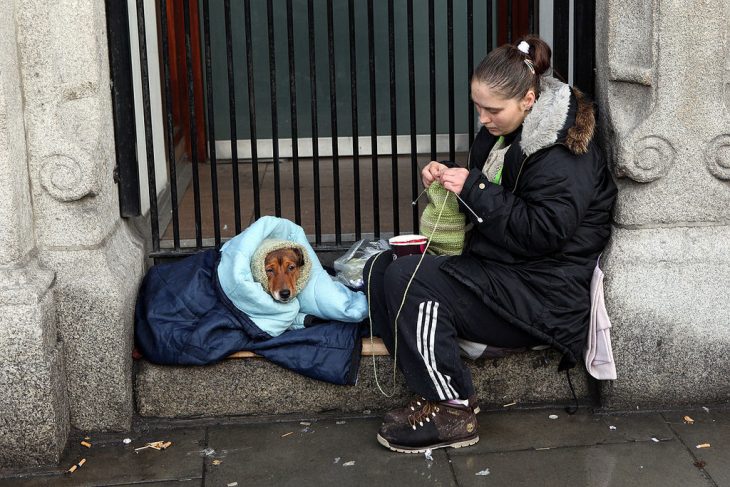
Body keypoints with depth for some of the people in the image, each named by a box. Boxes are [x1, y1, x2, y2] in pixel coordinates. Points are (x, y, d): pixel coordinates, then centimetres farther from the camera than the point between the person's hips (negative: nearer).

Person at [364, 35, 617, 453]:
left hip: (541, 293, -10)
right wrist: (448, 175, 2)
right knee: (381, 269, -2)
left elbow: (544, 233, -24)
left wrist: (474, 188, -22)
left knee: (410, 282, -24)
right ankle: (438, 387, -5)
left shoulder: (560, 152, -18)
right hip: (498, 267, 10)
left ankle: (452, 411, -14)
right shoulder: (504, 132, 9)